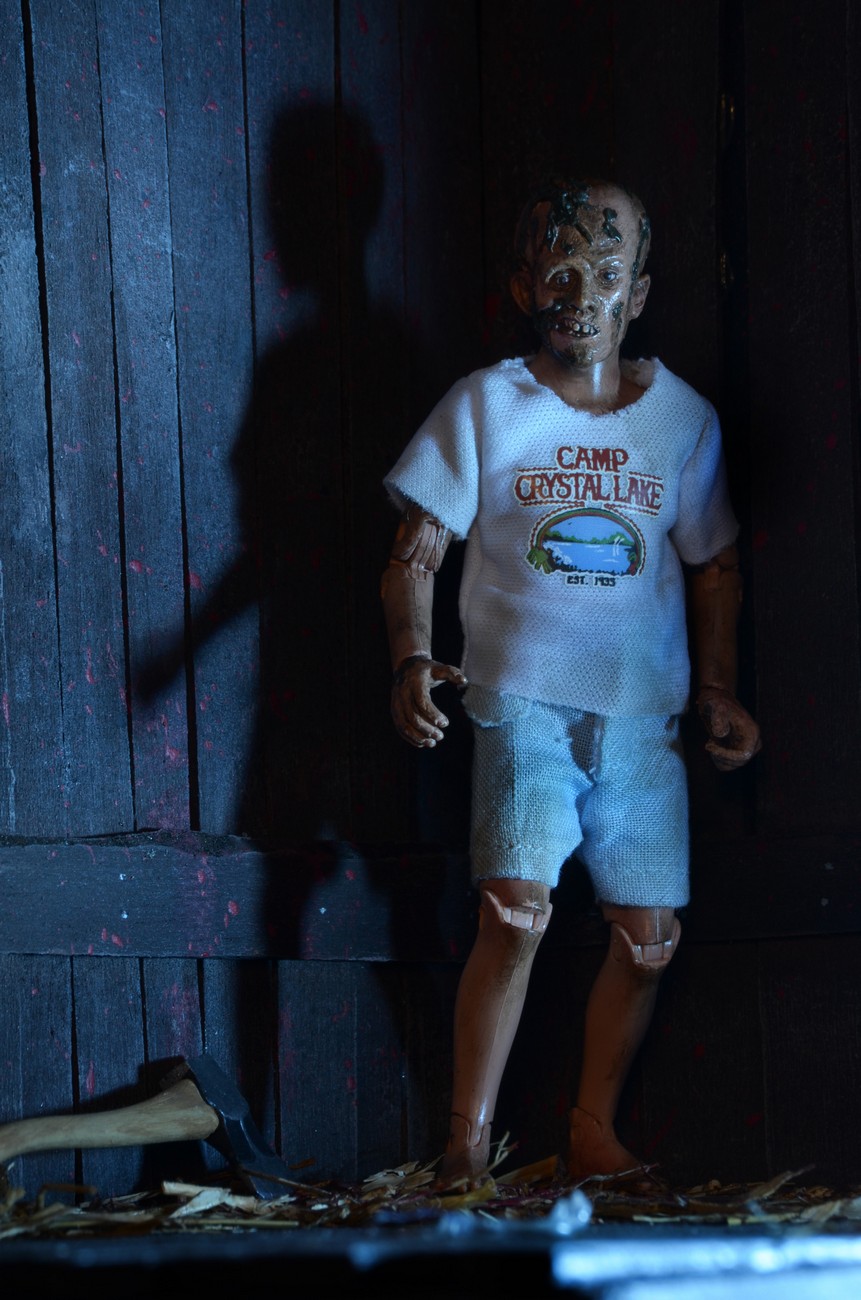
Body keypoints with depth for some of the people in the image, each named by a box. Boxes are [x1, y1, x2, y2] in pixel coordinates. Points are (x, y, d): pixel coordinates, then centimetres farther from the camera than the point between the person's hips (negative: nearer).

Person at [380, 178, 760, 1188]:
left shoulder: (683, 418, 8)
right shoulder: (483, 406, 1)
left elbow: (716, 565, 17)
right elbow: (416, 554, 0)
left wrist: (720, 690, 8)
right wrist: (412, 660, -16)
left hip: (645, 710, 3)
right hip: (525, 697, -3)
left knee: (649, 938, 3)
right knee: (517, 913, -18)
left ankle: (594, 1133, 20)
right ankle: (466, 1149, -10)